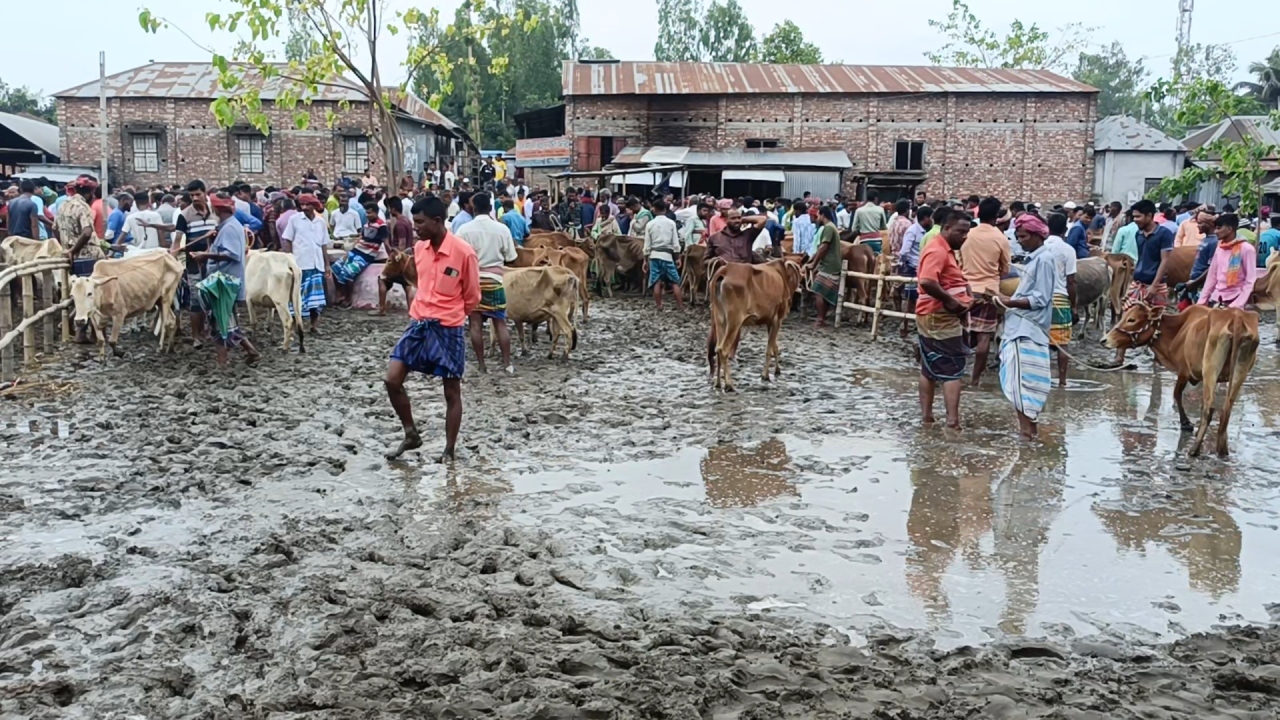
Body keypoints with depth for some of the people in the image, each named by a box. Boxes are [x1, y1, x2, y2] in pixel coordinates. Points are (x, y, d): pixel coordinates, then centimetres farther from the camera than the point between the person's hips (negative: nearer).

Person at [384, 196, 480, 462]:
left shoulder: (463, 252, -15)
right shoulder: (419, 248, 4)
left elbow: (472, 297, -4)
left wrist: (448, 316, 8)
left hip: (448, 328, -5)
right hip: (418, 323, 6)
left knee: (452, 392, 5)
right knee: (392, 379, -3)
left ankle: (449, 450, 18)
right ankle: (411, 434, 15)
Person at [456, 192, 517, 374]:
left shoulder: (465, 229, -7)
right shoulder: (501, 228, -5)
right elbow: (511, 258, 1)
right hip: (494, 280, 1)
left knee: (476, 324, 5)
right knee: (500, 323, 7)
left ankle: (481, 365, 6)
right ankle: (507, 364, 6)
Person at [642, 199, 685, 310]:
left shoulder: (650, 224, 1)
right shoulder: (671, 223, -2)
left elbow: (647, 245, 3)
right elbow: (676, 243, -3)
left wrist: (645, 260, 10)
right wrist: (678, 257, 7)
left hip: (654, 255, 1)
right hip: (667, 255, -1)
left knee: (657, 282, 3)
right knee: (675, 281, 4)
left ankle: (659, 306, 4)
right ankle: (680, 305, 1)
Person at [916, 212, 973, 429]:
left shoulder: (946, 250, 17)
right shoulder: (937, 251, -17)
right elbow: (927, 282, -32)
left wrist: (964, 297, 6)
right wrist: (949, 300, -22)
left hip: (936, 316, 10)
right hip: (939, 317, -10)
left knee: (930, 368, 12)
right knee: (953, 368, -8)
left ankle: (927, 414, 17)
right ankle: (953, 419, -10)